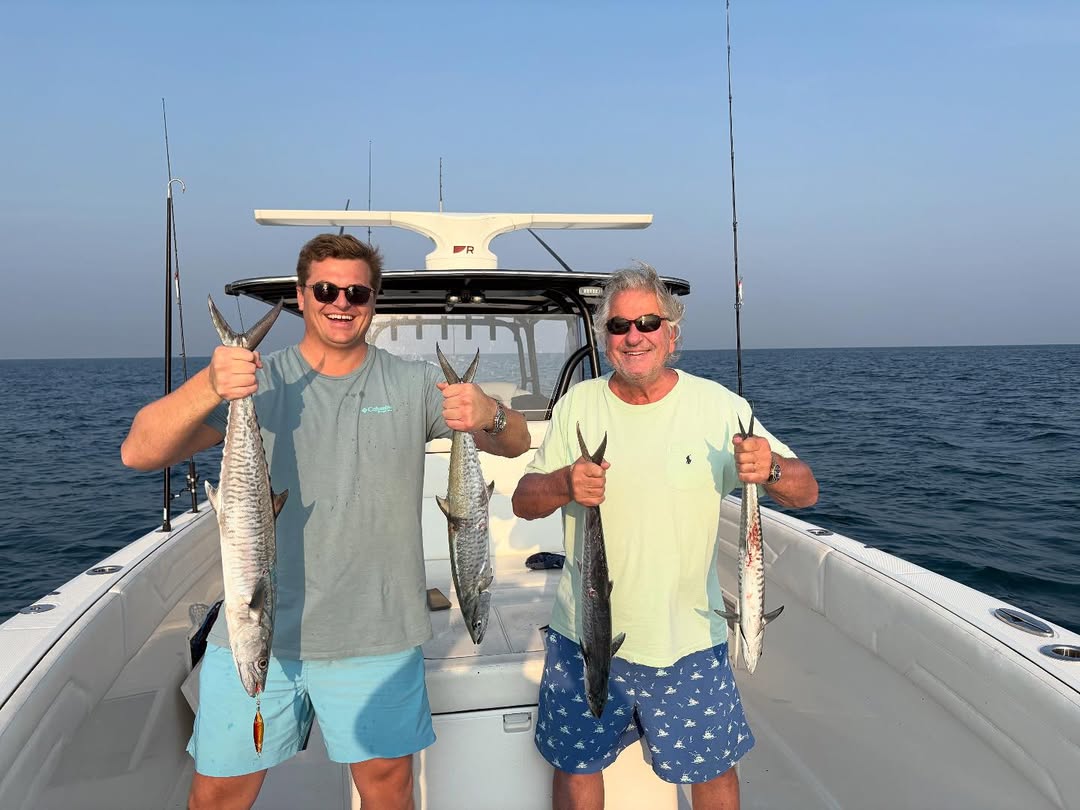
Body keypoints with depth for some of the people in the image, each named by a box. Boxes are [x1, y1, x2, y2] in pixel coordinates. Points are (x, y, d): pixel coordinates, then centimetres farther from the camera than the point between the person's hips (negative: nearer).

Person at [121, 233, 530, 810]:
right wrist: (206, 388, -31)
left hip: (376, 637, 0)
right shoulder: (256, 382, -1)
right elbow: (139, 454, -11)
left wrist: (489, 416, -27)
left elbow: (516, 443, -2)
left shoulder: (413, 385, 1)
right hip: (257, 632, 0)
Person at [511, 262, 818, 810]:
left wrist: (771, 470, -30)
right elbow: (523, 502, 0)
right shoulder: (577, 405, -2)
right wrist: (563, 483, -23)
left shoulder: (719, 406, -7)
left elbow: (806, 492, -6)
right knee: (575, 764, 17)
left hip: (688, 639, -1)